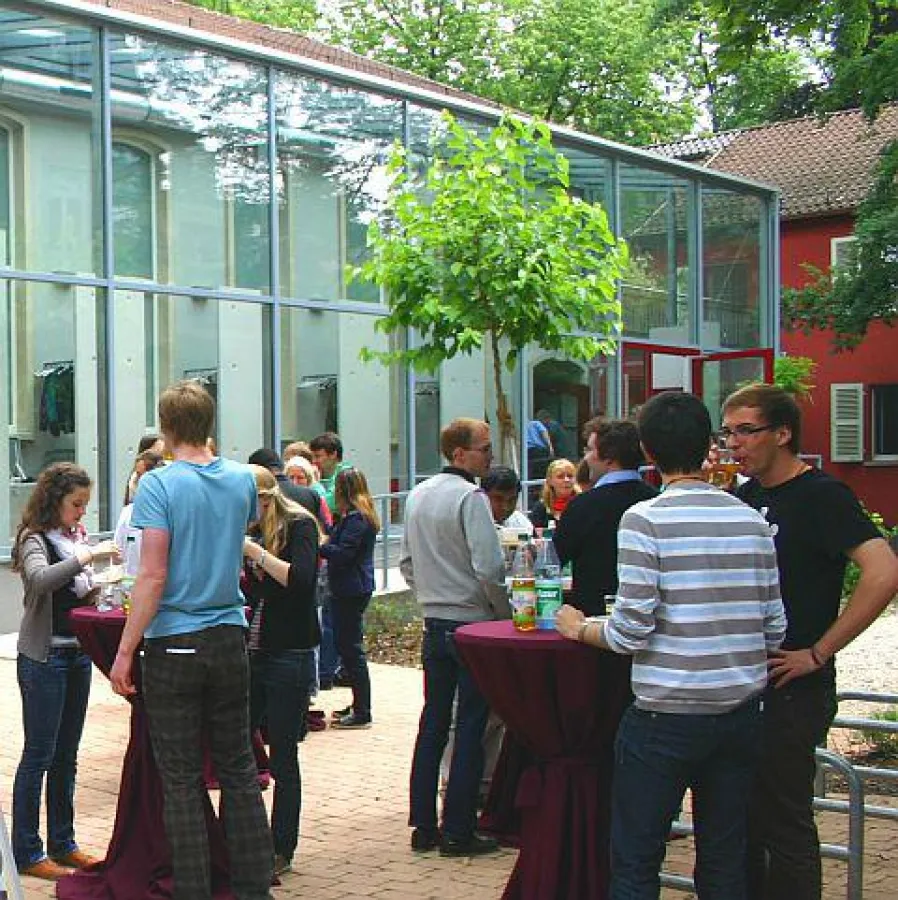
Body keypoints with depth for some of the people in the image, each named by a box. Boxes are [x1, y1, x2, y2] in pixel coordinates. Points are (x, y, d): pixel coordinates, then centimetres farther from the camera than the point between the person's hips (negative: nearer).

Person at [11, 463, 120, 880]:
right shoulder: (35, 539, -10)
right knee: (38, 756, -2)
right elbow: (40, 580, -31)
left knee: (66, 755, 14)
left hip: (78, 653, 7)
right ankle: (27, 853, 5)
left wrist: (95, 591, -1)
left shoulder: (75, 536, 11)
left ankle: (62, 843, 23)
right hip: (44, 657, -7)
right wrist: (88, 555, -31)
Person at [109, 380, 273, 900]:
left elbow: (154, 576, -17)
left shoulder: (159, 485, -12)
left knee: (181, 780, 3)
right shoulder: (242, 480, 3)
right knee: (239, 770, 12)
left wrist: (125, 651, -12)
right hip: (230, 639, 5)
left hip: (174, 643, -4)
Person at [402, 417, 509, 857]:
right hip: (472, 621, -7)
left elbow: (406, 561, 16)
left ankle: (422, 825, 16)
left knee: (433, 722, 12)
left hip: (433, 621, 8)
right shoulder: (470, 498, -15)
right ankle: (457, 831, 2)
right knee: (471, 727, -1)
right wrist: (506, 614, -8)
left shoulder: (417, 495, 10)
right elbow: (489, 568, -21)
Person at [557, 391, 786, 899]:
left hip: (667, 714, -5)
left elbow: (631, 632, -14)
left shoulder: (645, 520, -11)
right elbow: (775, 631, 6)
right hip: (741, 712, 5)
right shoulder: (753, 520, 4)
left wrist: (578, 628, 5)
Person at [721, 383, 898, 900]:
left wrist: (817, 654, -21)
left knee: (783, 819, 0)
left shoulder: (821, 495, -13)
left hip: (792, 688, -8)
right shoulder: (745, 497, 11)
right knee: (741, 815, 16)